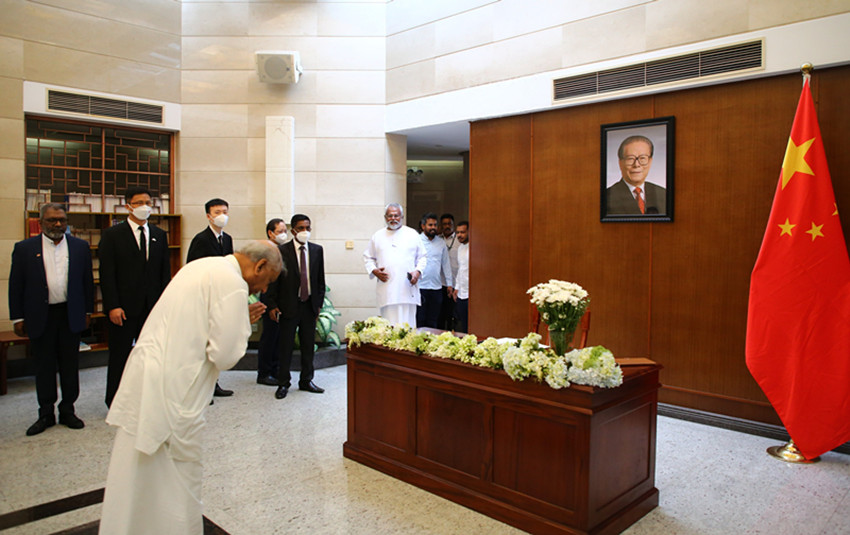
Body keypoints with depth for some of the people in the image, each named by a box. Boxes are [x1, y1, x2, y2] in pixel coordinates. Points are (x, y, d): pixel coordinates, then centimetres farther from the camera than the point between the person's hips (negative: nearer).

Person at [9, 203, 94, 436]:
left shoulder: (80, 247, 4)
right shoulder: (24, 248, 0)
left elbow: (88, 281, 8)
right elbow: (16, 285, 1)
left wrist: (87, 311, 6)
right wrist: (18, 318, -1)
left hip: (70, 315, 1)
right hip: (40, 317, -1)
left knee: (70, 365, 9)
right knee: (44, 366, 8)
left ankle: (67, 410, 21)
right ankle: (46, 414, 20)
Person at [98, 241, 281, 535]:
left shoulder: (202, 266, 14)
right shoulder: (233, 284, -16)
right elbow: (225, 355, -17)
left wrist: (240, 319, 15)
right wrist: (244, 326, 0)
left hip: (142, 377, 9)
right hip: (171, 392, -9)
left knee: (135, 477, 22)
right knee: (178, 482, 7)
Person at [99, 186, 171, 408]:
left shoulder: (159, 235, 10)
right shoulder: (112, 234, -1)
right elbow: (107, 273, -6)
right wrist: (112, 306, -13)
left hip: (153, 307, 3)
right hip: (124, 308, -3)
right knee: (119, 357, 8)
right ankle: (115, 403, 21)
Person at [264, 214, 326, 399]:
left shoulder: (317, 250, 7)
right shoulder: (281, 251, -4)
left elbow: (320, 279, 11)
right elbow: (274, 280, -3)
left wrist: (319, 303, 8)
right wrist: (272, 305, -7)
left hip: (310, 305, 3)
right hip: (289, 306, -3)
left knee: (308, 345, 11)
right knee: (286, 346, 3)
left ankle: (306, 380, 24)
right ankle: (283, 383, 16)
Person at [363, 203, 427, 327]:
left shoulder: (412, 234, 10)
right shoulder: (377, 236, 12)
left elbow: (422, 257, 14)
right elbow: (367, 257, 18)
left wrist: (418, 271, -3)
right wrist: (374, 271, -1)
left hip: (408, 289, 0)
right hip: (386, 290, 1)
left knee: (408, 325, -3)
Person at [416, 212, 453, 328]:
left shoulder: (441, 242, 11)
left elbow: (446, 263, 15)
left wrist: (449, 283, 12)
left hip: (436, 288, 4)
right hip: (420, 287, -4)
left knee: (432, 322, 8)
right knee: (420, 320, -1)